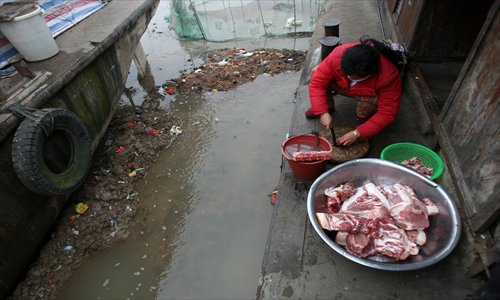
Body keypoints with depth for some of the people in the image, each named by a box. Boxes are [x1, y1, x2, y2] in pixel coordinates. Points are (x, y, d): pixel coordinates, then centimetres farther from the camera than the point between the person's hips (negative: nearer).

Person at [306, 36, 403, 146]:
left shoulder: (389, 75, -38)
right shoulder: (338, 54, -35)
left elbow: (387, 113, -32)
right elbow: (317, 83, -29)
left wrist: (357, 133, -37)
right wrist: (323, 112, -38)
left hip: (371, 95, -3)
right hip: (343, 85, 3)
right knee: (316, 72, -22)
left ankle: (364, 119, 0)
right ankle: (328, 106, 3)